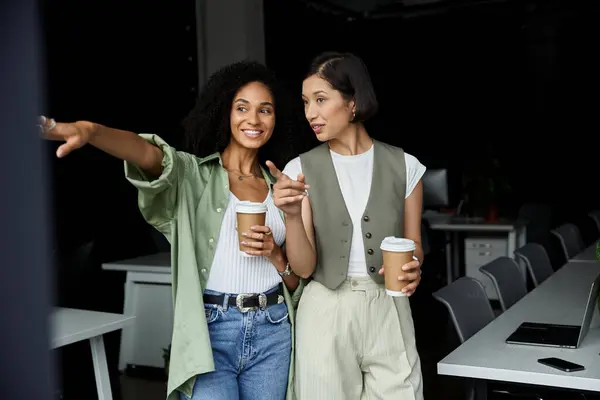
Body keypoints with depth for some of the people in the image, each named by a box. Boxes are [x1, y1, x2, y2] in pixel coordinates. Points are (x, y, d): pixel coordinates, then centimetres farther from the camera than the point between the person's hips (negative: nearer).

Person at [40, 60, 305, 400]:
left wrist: (275, 254, -8)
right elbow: (149, 154, -23)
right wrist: (89, 130, -43)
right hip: (211, 331, -4)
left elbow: (297, 280, 13)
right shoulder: (193, 174, 0)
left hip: (273, 333, 4)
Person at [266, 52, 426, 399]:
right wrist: (293, 215, -26)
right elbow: (303, 267, -8)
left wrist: (413, 269, -14)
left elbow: (414, 245, 8)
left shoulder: (403, 166, -2)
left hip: (388, 312, 1)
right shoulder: (301, 170, -4)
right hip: (325, 314, 0)